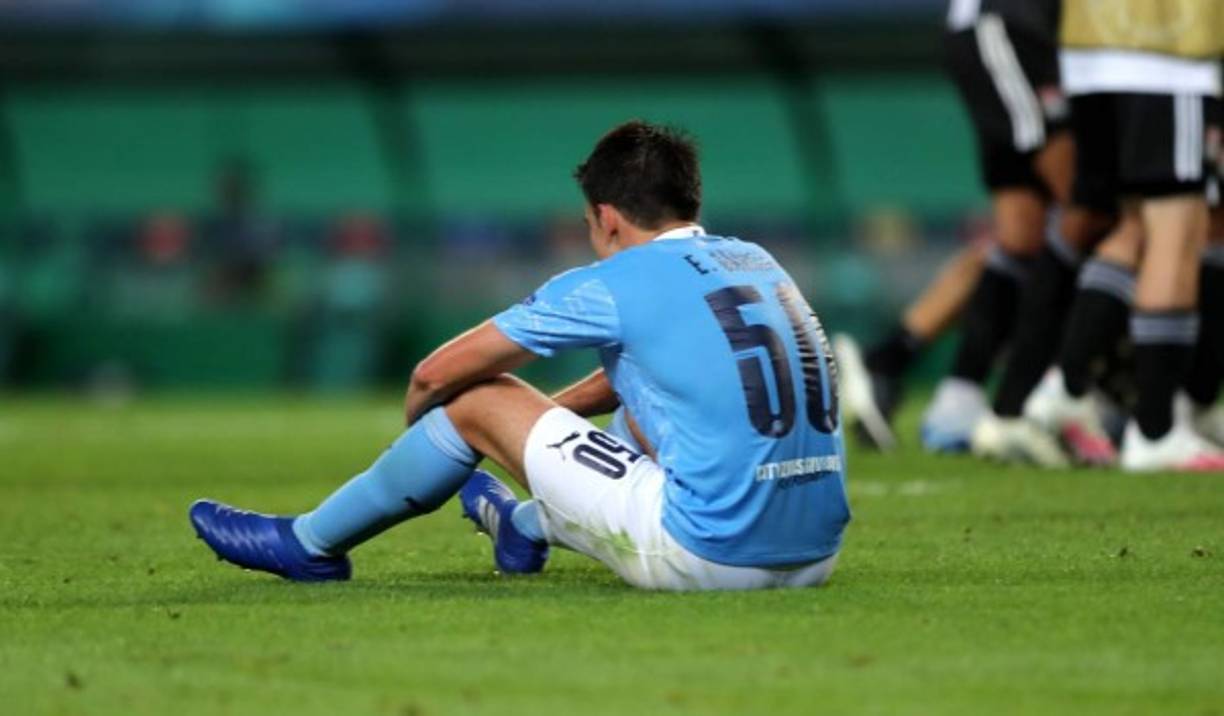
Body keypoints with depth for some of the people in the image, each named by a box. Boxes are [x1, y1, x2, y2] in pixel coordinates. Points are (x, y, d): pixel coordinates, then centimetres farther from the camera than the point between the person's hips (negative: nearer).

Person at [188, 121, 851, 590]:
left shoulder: (612, 286, -4)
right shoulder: (758, 264, 16)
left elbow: (436, 375, 5)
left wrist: (419, 424, 27)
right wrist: (536, 420, 39)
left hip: (707, 556, -7)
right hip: (814, 554, 7)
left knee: (480, 401, 9)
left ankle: (311, 545, 27)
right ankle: (531, 527, 56)